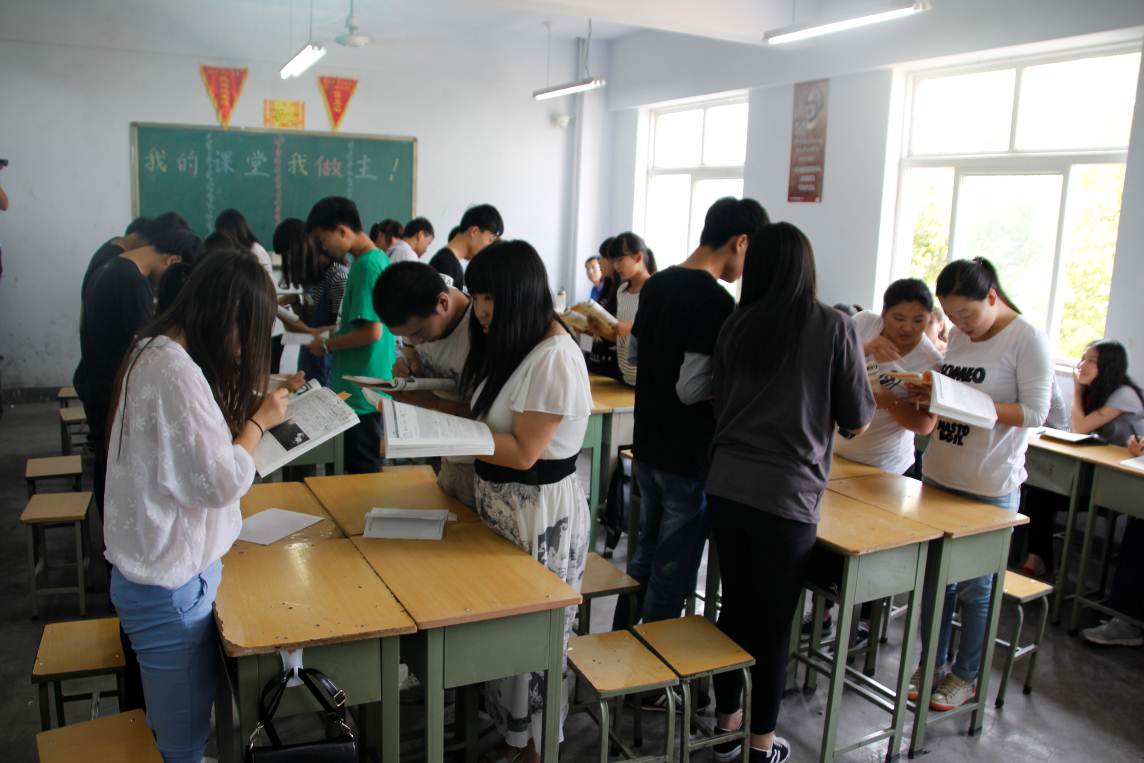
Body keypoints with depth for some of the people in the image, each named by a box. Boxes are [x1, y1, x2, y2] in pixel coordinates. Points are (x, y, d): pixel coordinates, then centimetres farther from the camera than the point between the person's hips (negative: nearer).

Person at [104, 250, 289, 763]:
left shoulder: (156, 352, 5)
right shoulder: (176, 374, -26)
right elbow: (220, 483, -23)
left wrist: (246, 407, 4)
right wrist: (258, 421, -10)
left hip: (161, 570, 9)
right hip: (171, 584, -9)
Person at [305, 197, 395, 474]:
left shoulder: (367, 265, -18)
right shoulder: (377, 258, 10)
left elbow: (372, 332, -23)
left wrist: (326, 346, -11)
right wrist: (330, 333, 11)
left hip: (361, 390, -9)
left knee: (362, 470, 2)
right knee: (364, 464, 18)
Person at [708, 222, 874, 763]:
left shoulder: (735, 325, 4)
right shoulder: (835, 328, -5)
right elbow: (857, 422, 1)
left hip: (726, 488, 4)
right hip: (786, 496, -4)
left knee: (734, 606, 18)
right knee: (774, 621, 10)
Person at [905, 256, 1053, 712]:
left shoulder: (1027, 339, -11)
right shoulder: (960, 335, 8)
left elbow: (1036, 412, -14)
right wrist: (930, 398, -6)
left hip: (990, 487, -6)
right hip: (939, 475, 6)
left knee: (976, 586, 7)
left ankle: (966, 676, 25)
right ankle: (932, 665, 29)